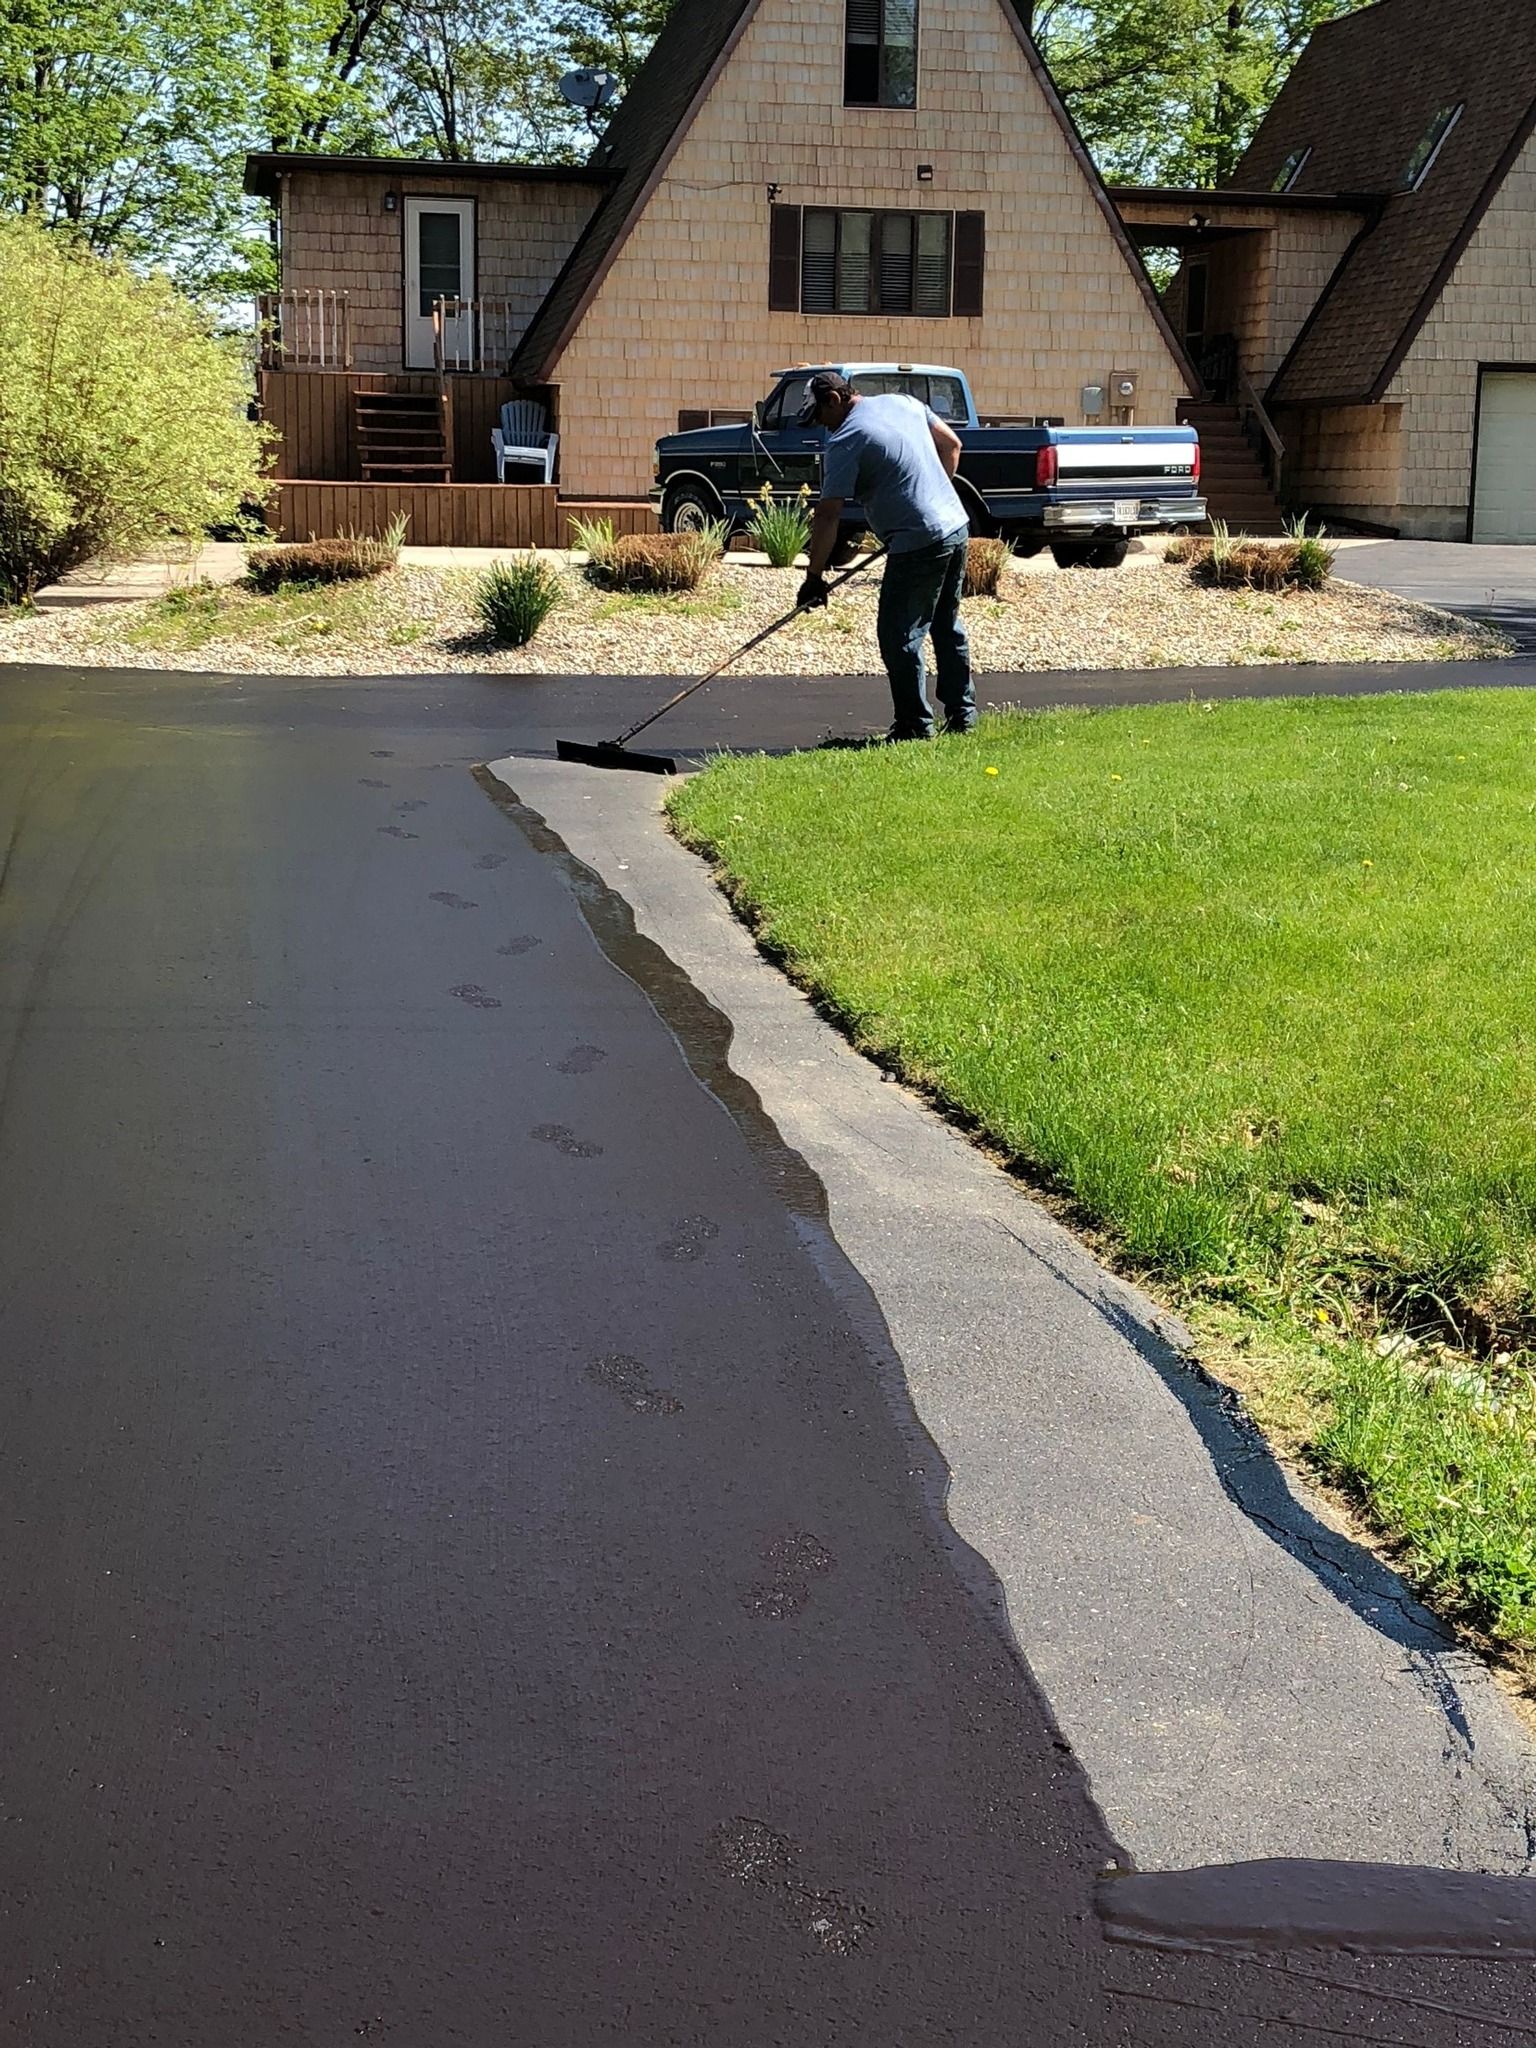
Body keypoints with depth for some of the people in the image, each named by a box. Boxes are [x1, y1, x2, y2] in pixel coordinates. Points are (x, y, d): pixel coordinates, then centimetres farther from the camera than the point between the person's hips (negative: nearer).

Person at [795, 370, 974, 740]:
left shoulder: (845, 440, -11)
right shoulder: (904, 402, 11)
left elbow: (828, 516, -13)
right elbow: (951, 444, 20)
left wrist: (814, 577, -10)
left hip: (918, 544, -9)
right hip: (957, 526, 9)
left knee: (900, 637, -1)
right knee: (948, 626, 20)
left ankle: (916, 726, 2)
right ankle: (962, 713, 27)